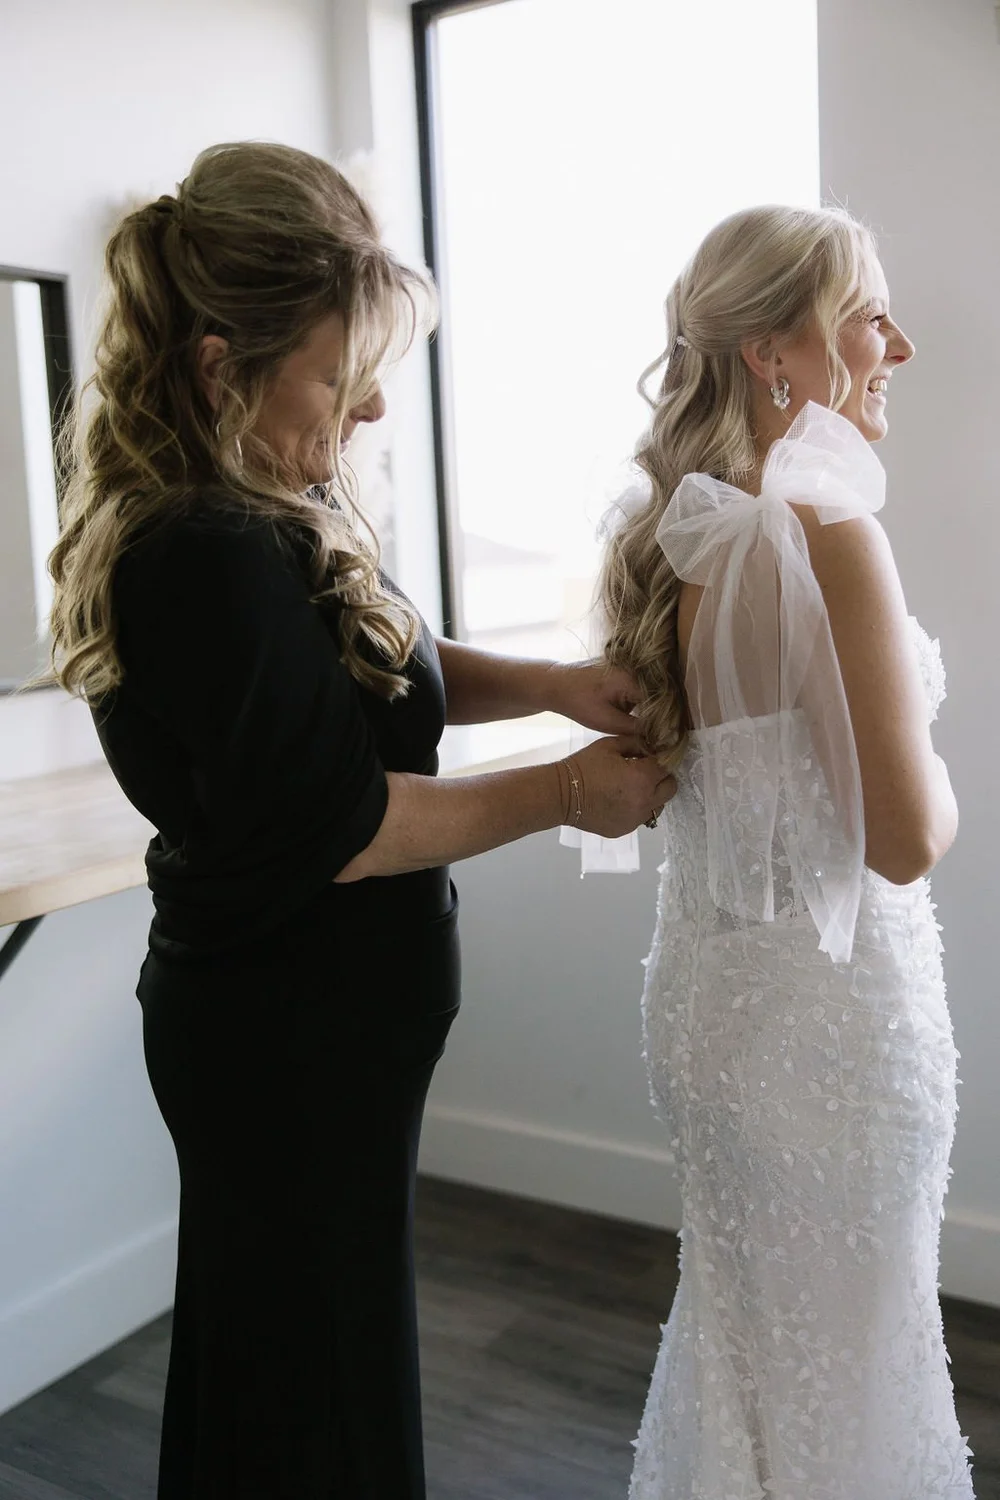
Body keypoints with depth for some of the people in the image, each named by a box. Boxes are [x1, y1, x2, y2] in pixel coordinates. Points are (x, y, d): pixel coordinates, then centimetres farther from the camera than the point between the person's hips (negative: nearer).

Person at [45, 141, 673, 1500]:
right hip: (291, 1041, -9)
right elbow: (332, 827, -25)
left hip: (282, 1018, 10)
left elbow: (378, 669, 14)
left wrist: (552, 686, -1)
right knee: (321, 1390, 12)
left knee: (260, 1361, 26)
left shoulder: (272, 509, 4)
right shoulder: (213, 559, -27)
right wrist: (565, 795, -15)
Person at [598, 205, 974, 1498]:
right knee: (843, 1358, 13)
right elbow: (907, 837, -21)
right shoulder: (828, 528, -20)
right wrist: (935, 768, -3)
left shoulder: (671, 530, 4)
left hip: (703, 982, 8)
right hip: (827, 996, -8)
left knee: (729, 1330, 26)